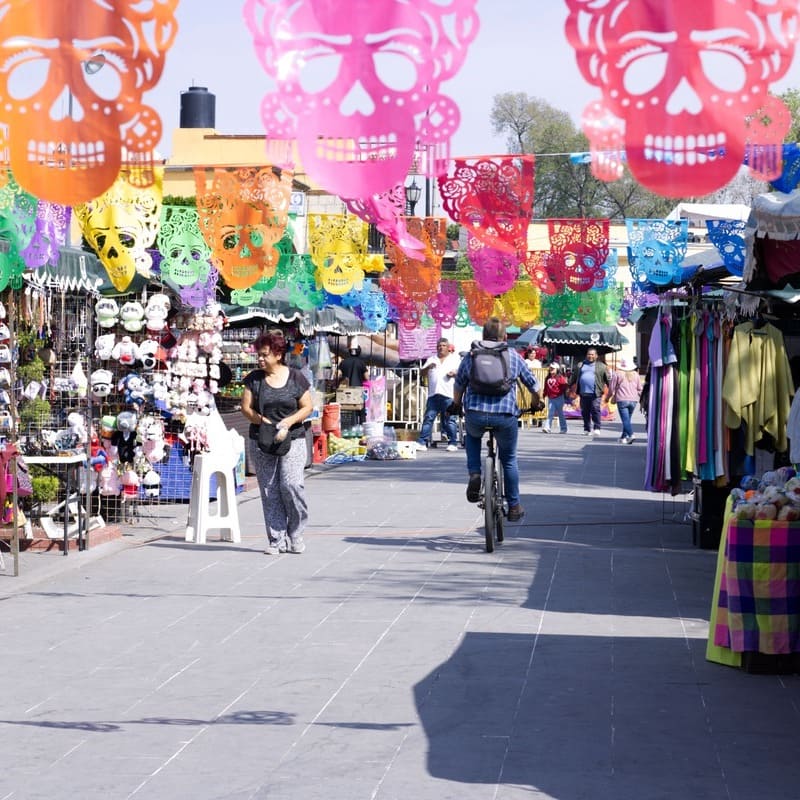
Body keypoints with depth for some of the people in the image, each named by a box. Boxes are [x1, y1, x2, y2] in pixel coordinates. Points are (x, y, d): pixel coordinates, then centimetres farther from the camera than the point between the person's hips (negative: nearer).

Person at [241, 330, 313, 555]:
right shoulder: (254, 379, 6)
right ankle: (276, 540, 6)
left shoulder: (296, 378, 2)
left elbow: (307, 407, 3)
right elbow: (246, 407, 4)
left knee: (291, 484, -16)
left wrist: (288, 422, -13)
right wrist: (261, 420, -14)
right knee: (269, 491, 0)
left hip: (293, 440, -2)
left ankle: (296, 532, 5)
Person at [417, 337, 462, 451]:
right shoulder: (432, 359, 21)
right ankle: (422, 442, -4)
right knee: (428, 418, -3)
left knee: (449, 420, -4)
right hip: (433, 394, 2)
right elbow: (422, 373, 15)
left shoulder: (455, 359, 14)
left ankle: (453, 443, 0)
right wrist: (428, 367, -6)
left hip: (448, 395, -2)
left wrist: (455, 373, -11)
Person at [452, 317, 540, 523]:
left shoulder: (471, 355, 10)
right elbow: (533, 384, 17)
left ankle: (474, 474, 13)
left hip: (475, 414, 1)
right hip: (506, 415, 0)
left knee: (472, 436, 35)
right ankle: (514, 506, 25)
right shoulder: (513, 356, 9)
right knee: (509, 460, 19)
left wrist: (457, 405, 37)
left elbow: (459, 384, 18)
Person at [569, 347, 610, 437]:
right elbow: (574, 378, 23)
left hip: (595, 394, -4)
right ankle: (587, 429, 14)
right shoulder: (581, 365, 17)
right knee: (585, 412, 6)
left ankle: (597, 428, -7)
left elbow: (608, 379, 5)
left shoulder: (601, 366, 7)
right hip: (583, 394, 4)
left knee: (595, 410, -12)